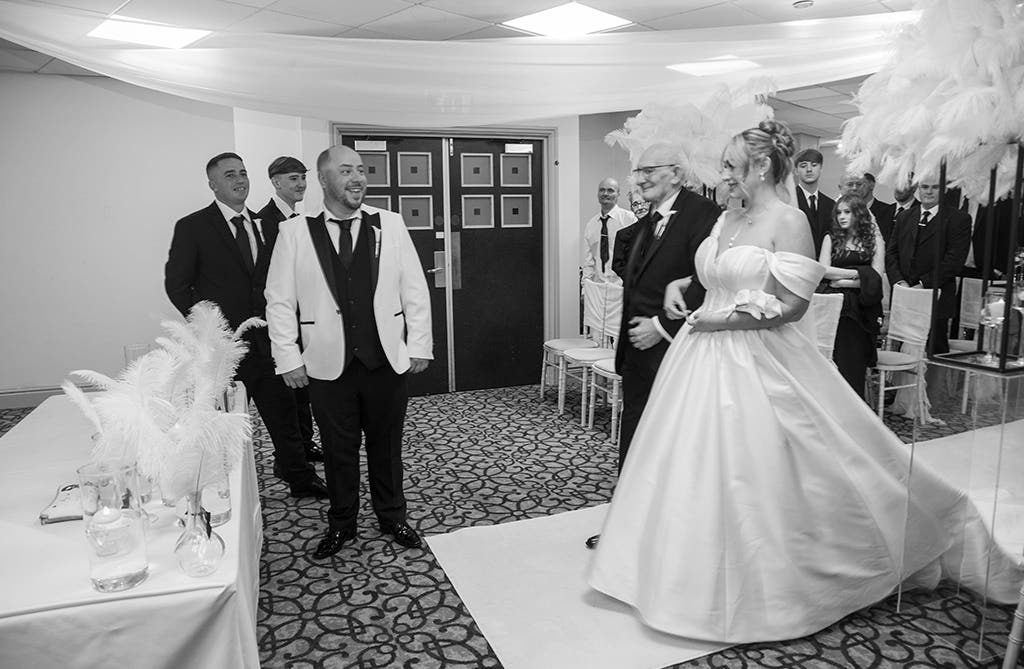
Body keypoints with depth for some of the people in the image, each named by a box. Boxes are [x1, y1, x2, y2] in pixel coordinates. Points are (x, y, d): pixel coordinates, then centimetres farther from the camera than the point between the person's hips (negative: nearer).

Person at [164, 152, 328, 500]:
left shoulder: (263, 224, 10)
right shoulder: (192, 227, -5)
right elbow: (176, 285, -4)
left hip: (266, 340, 4)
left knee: (283, 410, 11)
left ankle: (299, 477, 26)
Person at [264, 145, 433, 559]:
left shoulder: (390, 225, 1)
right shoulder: (295, 232, -2)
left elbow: (415, 290, 3)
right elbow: (279, 300, 0)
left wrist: (419, 346, 0)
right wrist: (289, 358, -3)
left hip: (387, 361, 1)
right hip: (327, 365, 0)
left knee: (386, 445, 14)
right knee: (338, 450, 13)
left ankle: (392, 518, 35)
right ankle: (341, 525, 33)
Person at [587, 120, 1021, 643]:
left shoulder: (789, 222, -11)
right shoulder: (727, 219, 11)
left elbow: (792, 306, -16)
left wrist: (723, 320, -14)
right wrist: (680, 285, 6)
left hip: (757, 364, -7)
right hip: (704, 362, 8)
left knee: (754, 478, 2)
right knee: (699, 472, 14)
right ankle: (697, 576, 32)